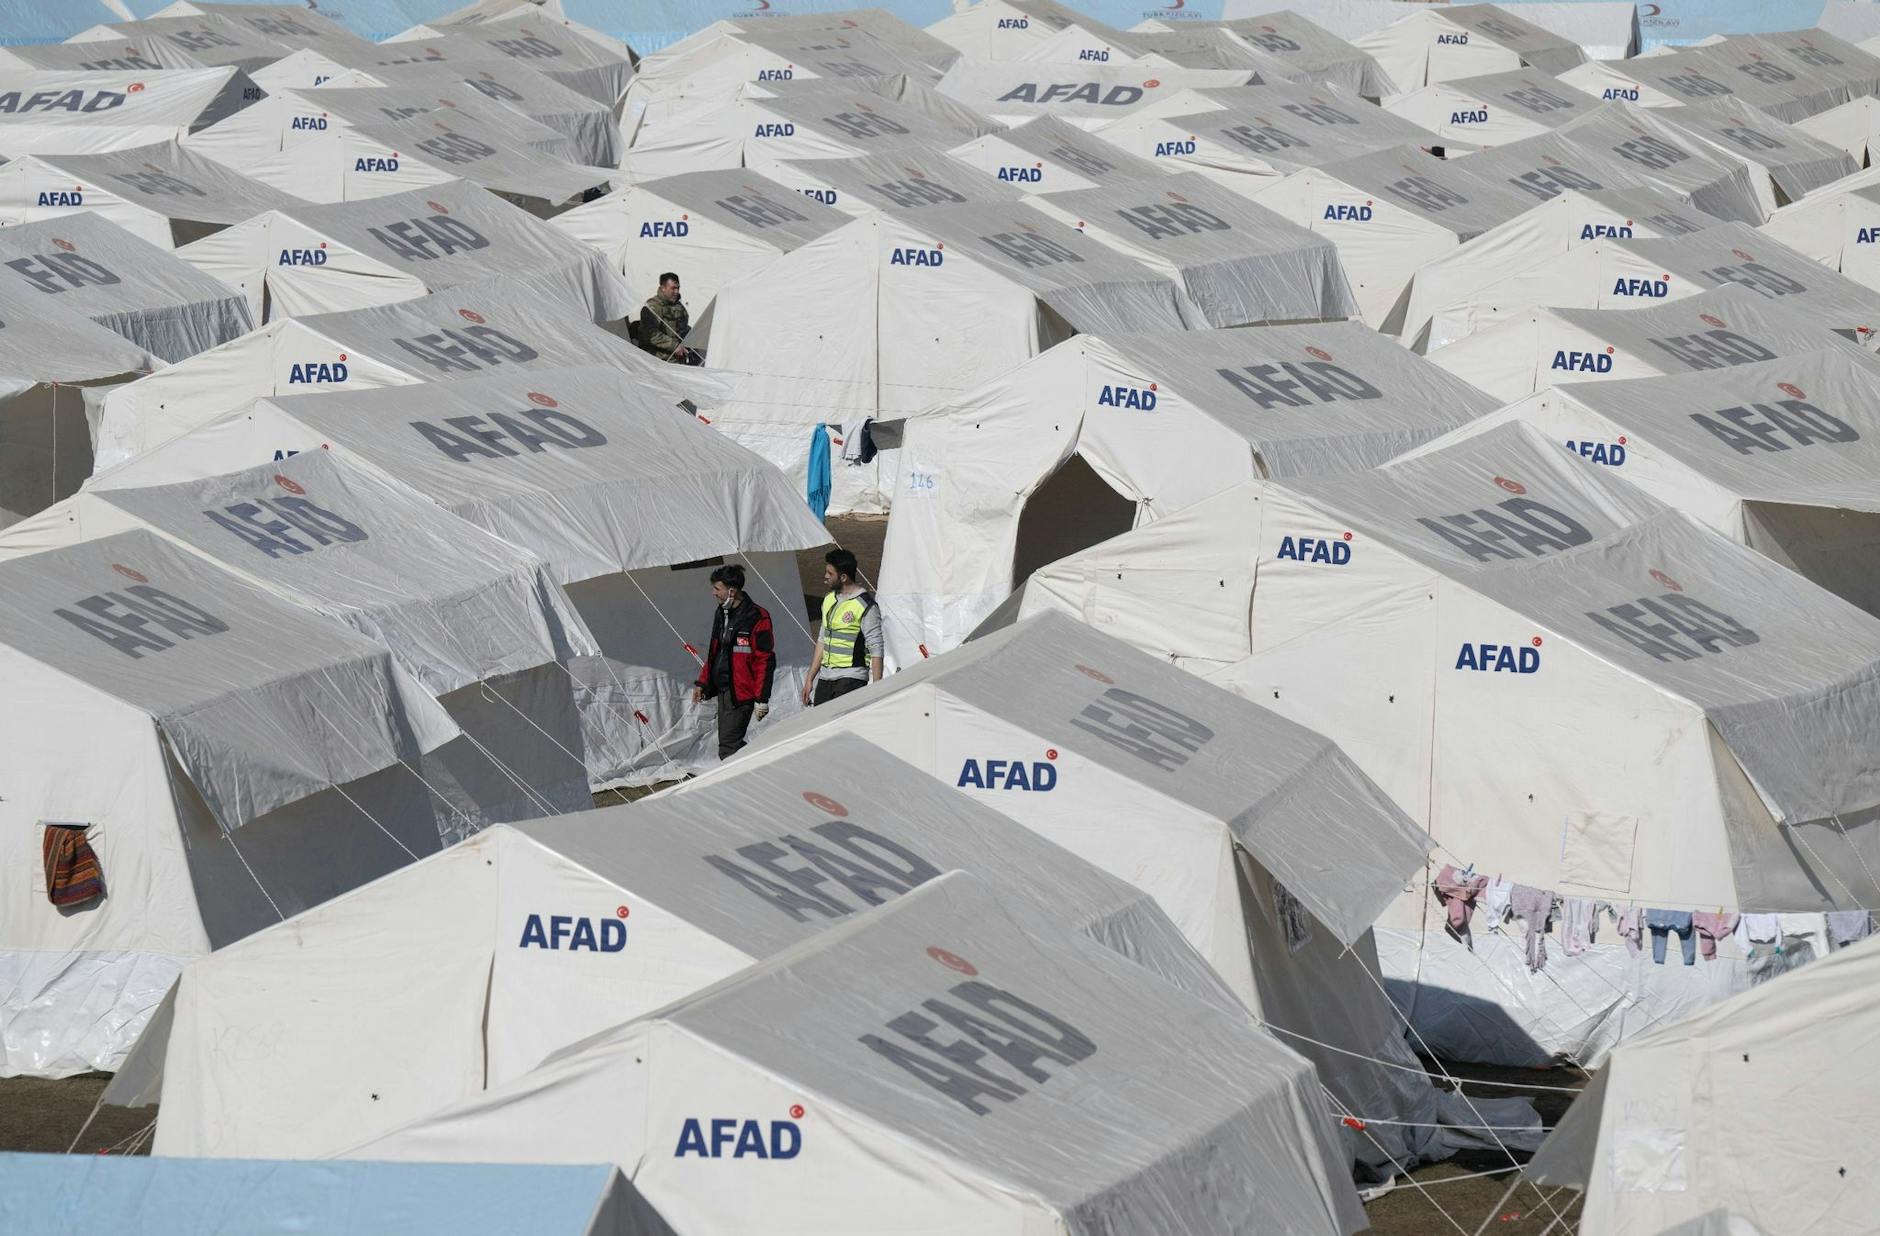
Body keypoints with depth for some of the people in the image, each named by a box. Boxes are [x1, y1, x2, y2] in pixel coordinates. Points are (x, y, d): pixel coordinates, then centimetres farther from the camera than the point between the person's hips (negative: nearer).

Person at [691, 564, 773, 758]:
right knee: (732, 744, 13)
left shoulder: (757, 618, -14)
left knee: (728, 747, -13)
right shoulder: (721, 613, 12)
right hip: (722, 690, 9)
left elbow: (765, 661, -14)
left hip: (741, 694, -9)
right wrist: (702, 683, 17)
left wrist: (761, 699, -16)